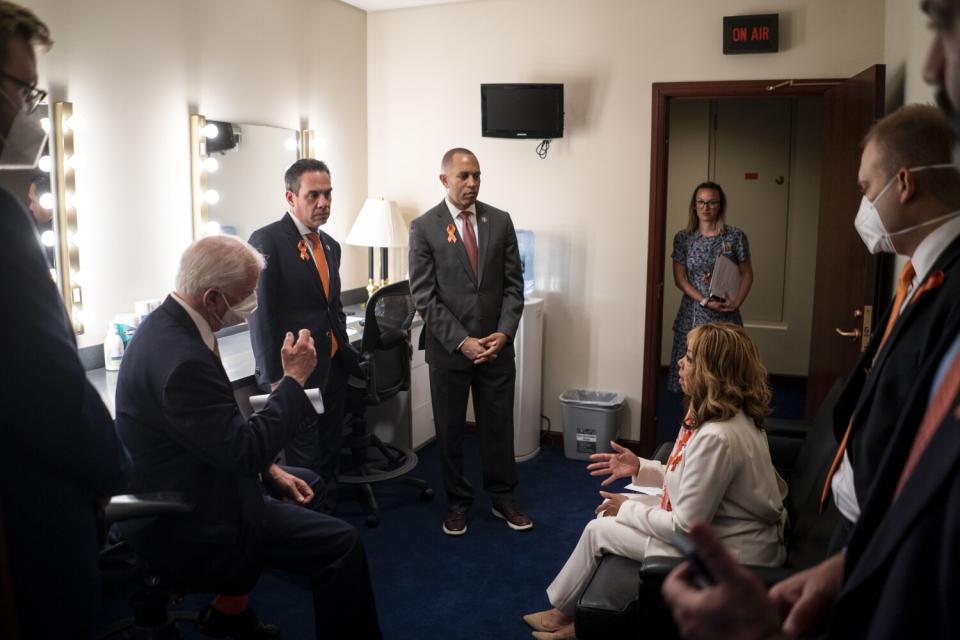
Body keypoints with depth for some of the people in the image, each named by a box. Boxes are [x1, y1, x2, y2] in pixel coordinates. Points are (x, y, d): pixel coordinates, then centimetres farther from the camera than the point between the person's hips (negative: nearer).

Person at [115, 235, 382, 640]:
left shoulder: (165, 325, 1)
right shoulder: (183, 360, -30)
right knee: (341, 543, -8)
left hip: (173, 500, 10)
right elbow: (245, 450, -26)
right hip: (189, 531, -10)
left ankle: (231, 606, 29)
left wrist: (269, 469, 6)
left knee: (301, 482, 23)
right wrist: (294, 379, -18)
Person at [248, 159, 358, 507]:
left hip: (334, 370, 7)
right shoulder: (267, 240, -10)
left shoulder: (330, 245, 14)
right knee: (305, 465, -1)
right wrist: (274, 380, -15)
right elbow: (261, 314, -13)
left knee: (329, 456, 13)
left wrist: (346, 357, 15)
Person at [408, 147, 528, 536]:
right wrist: (462, 341, -15)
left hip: (496, 346, 2)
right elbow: (424, 297, -9)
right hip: (448, 349, -2)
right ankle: (457, 502, 28)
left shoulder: (500, 221, 3)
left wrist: (503, 333, -9)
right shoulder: (423, 228, -5)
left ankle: (502, 497, 29)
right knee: (449, 430, 11)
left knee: (499, 426, 12)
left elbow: (514, 284, 4)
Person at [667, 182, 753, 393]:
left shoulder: (735, 237, 1)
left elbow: (747, 274, 5)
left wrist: (737, 302, -11)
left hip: (726, 315, 0)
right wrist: (705, 301, -12)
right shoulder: (683, 238, 2)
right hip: (693, 313, 1)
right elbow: (679, 278, 0)